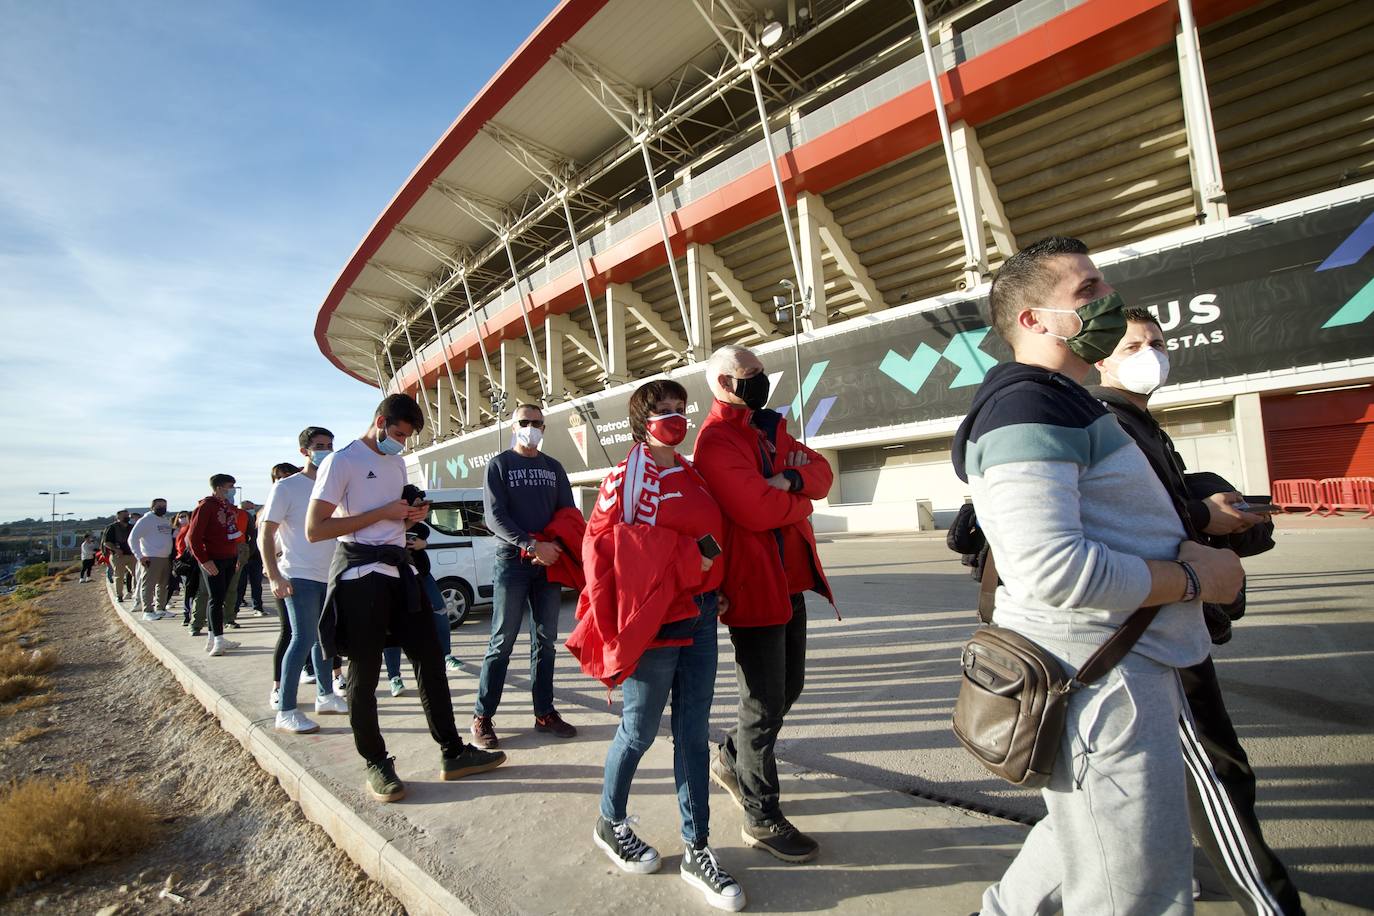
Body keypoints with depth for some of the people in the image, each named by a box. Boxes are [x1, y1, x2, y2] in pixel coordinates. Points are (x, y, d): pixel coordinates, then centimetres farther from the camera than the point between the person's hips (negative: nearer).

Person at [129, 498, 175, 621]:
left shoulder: (167, 521, 16)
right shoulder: (146, 520, -5)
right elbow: (132, 538, -10)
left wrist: (172, 554, 11)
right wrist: (139, 556, -15)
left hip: (166, 559, 7)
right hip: (151, 559, -7)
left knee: (163, 585, 12)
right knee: (148, 586, -5)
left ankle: (160, 609, 20)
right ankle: (148, 611, -2)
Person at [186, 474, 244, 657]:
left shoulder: (229, 506, 12)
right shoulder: (206, 506, -11)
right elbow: (193, 536, -14)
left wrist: (236, 555, 13)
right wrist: (204, 560, -17)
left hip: (230, 559, 7)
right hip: (213, 561, -7)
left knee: (220, 598, 11)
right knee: (216, 599, -6)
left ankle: (213, 639, 19)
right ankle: (218, 640, -2)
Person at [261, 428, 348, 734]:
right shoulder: (286, 487, -5)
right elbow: (265, 535, -8)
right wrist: (274, 577, -16)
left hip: (329, 576, 6)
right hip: (300, 577, -6)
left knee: (324, 637, 14)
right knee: (303, 639, -9)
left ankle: (325, 696, 27)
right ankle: (285, 712, -1)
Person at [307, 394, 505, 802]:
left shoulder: (397, 463, 16)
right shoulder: (342, 462, -7)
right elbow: (314, 529, -14)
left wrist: (412, 516, 4)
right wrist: (382, 513, -16)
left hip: (399, 571, 7)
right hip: (361, 576, -7)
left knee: (430, 660, 8)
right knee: (364, 674, 3)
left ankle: (452, 753, 17)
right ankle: (376, 764, 19)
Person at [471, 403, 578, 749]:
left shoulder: (553, 467, 14)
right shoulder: (499, 465, 3)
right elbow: (494, 516, -7)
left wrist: (554, 548, -8)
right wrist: (533, 545, -18)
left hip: (548, 563, 4)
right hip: (511, 562, -4)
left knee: (546, 641, 8)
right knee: (502, 643, -1)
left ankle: (544, 713, 18)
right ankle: (482, 717, 10)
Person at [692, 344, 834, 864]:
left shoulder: (768, 428, 14)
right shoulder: (716, 441, -15)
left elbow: (821, 472, 5)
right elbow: (757, 510, -27)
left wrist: (792, 479, -17)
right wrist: (799, 500, -8)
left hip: (789, 580, 9)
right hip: (754, 585, -9)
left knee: (788, 687, 21)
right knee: (765, 703, 2)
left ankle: (732, 760, 41)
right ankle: (762, 818, 20)